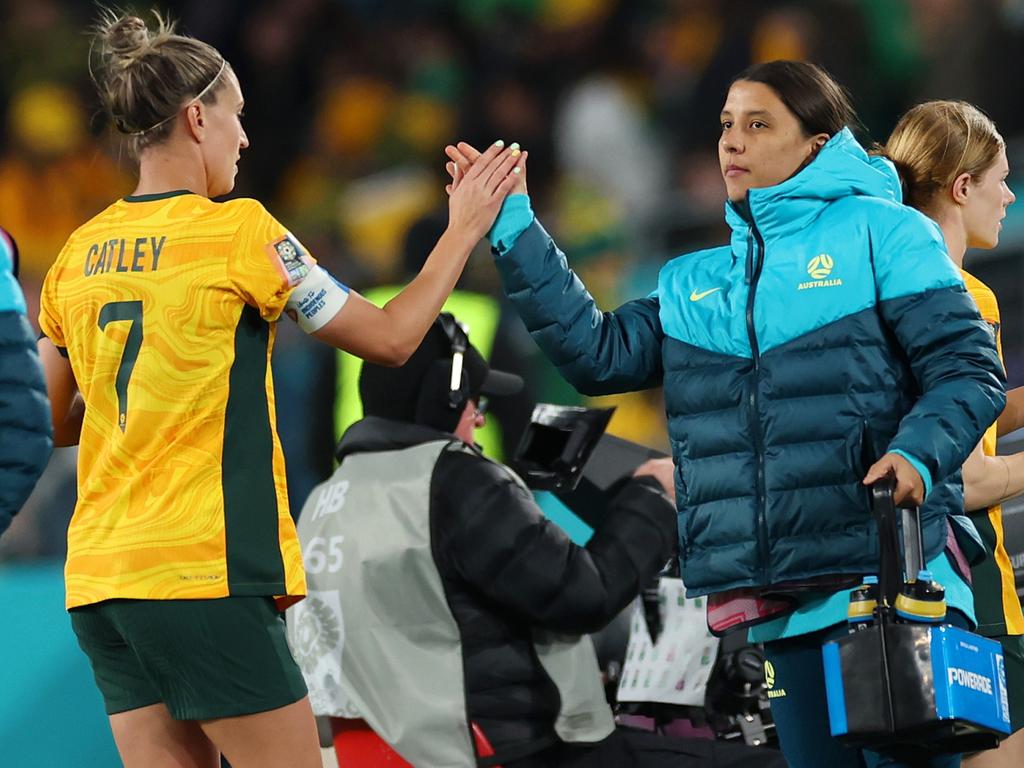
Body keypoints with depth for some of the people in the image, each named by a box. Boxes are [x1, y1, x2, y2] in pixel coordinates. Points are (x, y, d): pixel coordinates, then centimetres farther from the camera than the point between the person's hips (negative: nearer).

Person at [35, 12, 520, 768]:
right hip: (206, 576, -6)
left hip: (100, 579, 7)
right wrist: (463, 230, 11)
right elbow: (390, 337, 1)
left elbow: (56, 423, 18)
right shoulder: (238, 232, -8)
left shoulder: (79, 254, 9)